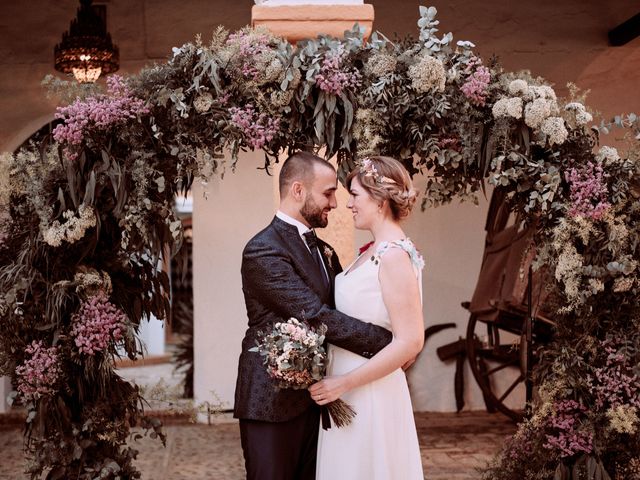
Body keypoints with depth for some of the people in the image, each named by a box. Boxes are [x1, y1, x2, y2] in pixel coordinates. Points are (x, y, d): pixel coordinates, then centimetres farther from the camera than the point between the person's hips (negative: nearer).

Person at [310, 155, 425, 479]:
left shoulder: (394, 256, -18)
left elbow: (410, 342, -22)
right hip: (347, 393, 8)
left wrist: (343, 383, -19)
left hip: (369, 395, -8)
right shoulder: (372, 252, 8)